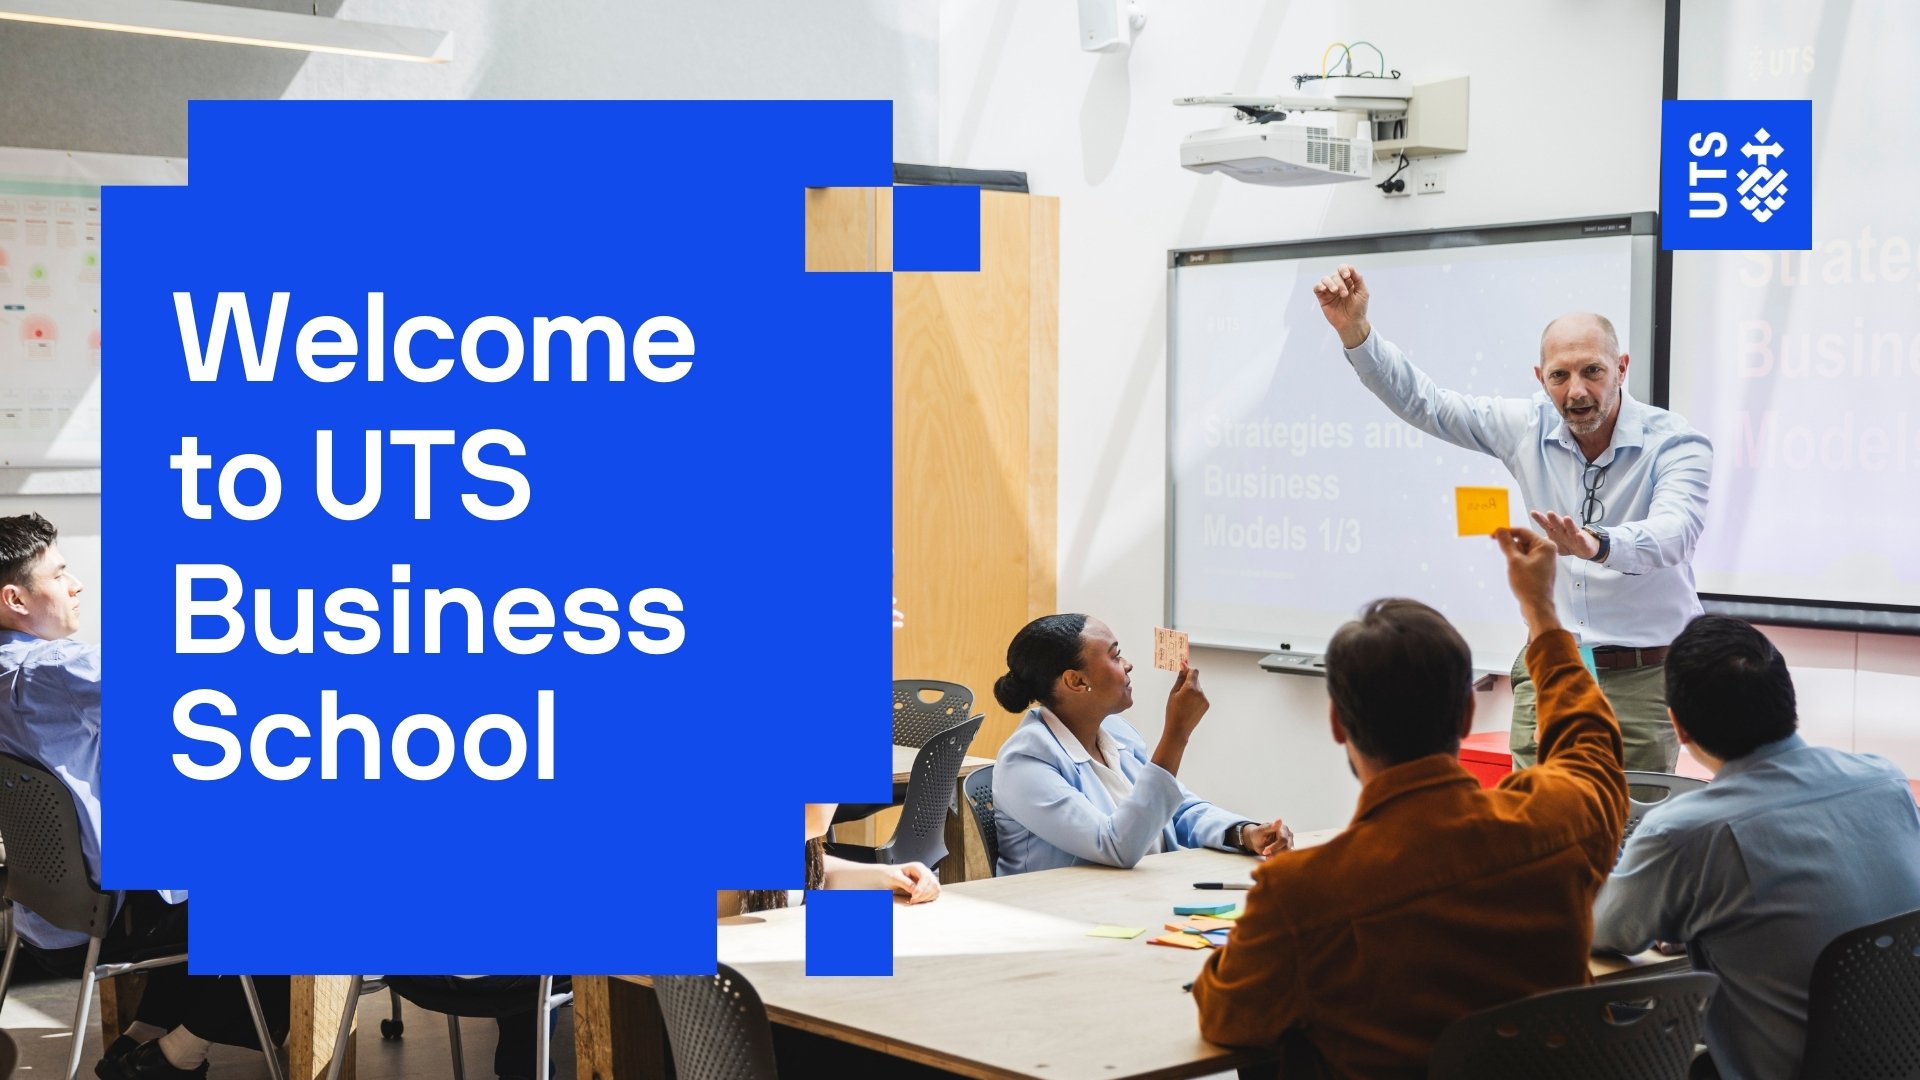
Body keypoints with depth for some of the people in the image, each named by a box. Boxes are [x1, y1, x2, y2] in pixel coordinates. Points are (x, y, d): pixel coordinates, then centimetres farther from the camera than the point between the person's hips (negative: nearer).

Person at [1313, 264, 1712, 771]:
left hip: (1641, 677, -3)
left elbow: (1672, 534, -30)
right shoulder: (1530, 428, 1)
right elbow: (1423, 402, 4)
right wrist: (1354, 330, -10)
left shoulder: (1676, 444, -12)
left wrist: (1596, 544, -52)